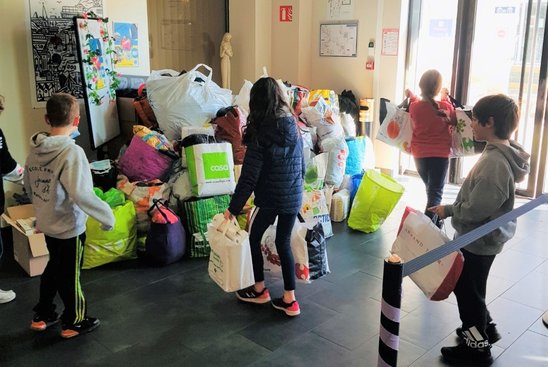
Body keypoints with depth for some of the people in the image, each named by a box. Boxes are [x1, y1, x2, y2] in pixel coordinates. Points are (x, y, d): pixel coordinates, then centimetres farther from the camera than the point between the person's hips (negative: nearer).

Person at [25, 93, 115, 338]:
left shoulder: (36, 148, -2)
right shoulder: (71, 152, -26)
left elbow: (29, 186, 10)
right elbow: (81, 193, -34)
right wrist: (107, 216, -25)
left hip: (46, 223, 7)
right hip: (69, 227, -7)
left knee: (54, 267, 25)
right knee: (69, 274, 10)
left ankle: (42, 315, 39)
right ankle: (74, 322, 29)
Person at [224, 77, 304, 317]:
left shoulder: (259, 133, -17)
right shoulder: (294, 127, 1)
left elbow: (249, 177, -18)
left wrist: (233, 208, -11)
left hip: (269, 198, -5)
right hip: (293, 197, 6)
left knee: (253, 238, 17)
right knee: (284, 243, 15)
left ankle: (259, 290, 30)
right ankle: (290, 300, 17)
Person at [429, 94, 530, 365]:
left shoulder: (495, 161, -27)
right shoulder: (499, 153, 2)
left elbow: (476, 208, -27)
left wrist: (448, 211, -14)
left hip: (479, 240, -9)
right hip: (483, 237, 9)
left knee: (468, 290, 8)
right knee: (468, 286, 24)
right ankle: (485, 328, 41)